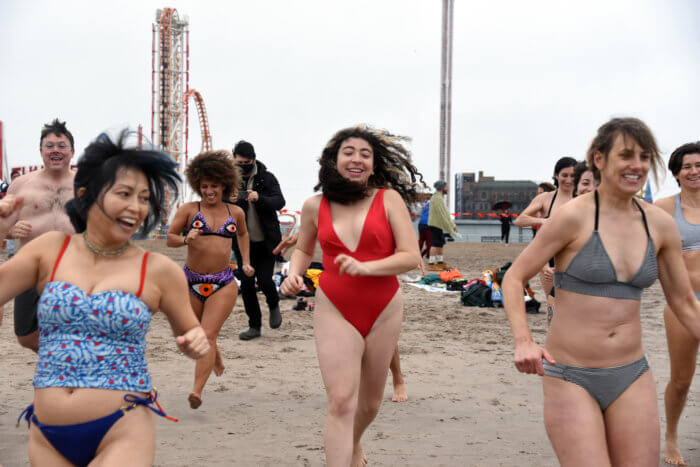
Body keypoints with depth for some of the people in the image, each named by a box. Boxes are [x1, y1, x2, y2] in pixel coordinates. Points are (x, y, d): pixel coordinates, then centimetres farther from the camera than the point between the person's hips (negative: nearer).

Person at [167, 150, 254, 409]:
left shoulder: (235, 212, 9)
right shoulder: (188, 210, 1)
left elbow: (243, 234, 29)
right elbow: (169, 238, 2)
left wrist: (246, 262, 21)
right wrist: (185, 239, -19)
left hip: (223, 284, -1)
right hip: (191, 283, 1)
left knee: (208, 335, -13)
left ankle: (197, 391, -18)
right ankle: (216, 356, 50)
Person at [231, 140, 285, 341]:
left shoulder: (267, 177, -4)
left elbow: (279, 202, -14)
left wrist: (259, 198, -32)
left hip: (266, 241, -2)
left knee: (264, 279, -10)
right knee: (246, 283, 0)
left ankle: (274, 306, 24)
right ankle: (254, 326, 13)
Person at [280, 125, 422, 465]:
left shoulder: (389, 199, -4)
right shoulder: (315, 207, 1)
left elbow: (411, 256, -10)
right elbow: (303, 250, 20)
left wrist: (365, 267, -23)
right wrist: (294, 274, -2)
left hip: (384, 312, 1)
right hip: (334, 312, -1)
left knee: (370, 402, 17)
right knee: (341, 401, -14)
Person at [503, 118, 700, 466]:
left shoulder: (660, 225, 4)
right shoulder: (574, 216, -10)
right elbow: (513, 278, -6)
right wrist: (523, 342, -20)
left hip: (631, 376, 5)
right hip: (570, 377, -4)